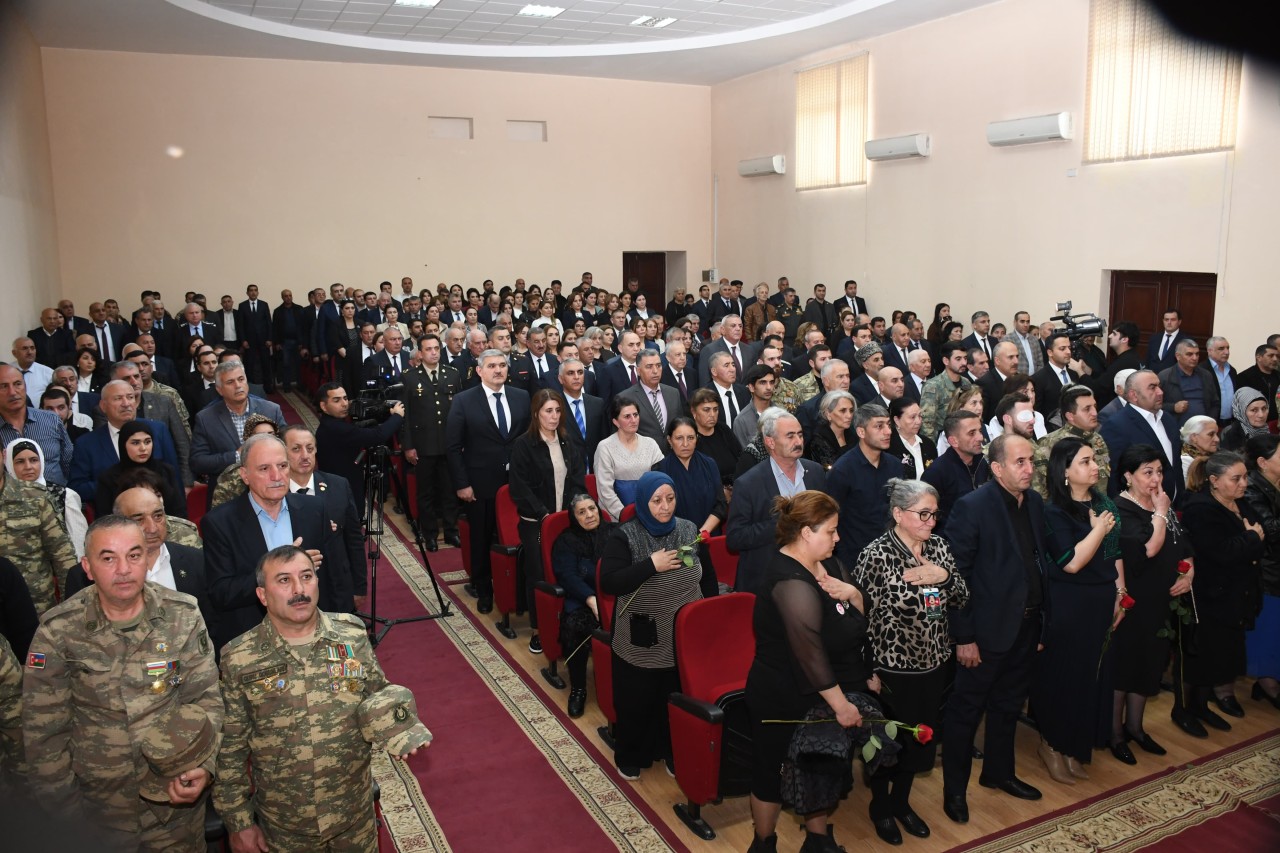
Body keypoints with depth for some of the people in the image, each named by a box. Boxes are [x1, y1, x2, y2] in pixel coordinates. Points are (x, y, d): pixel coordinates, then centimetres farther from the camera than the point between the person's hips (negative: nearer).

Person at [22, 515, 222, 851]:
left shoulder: (183, 616, -10)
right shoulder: (58, 631, -12)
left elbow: (206, 698, -6)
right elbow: (44, 730, -6)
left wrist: (204, 766, -19)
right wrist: (64, 809, -3)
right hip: (101, 807, -1)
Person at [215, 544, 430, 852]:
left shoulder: (353, 637, -9)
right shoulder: (239, 660, -12)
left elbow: (379, 696, 4)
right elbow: (229, 748, -5)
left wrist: (397, 729, -16)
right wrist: (239, 822, -2)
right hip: (283, 825, -1)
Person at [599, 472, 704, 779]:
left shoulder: (689, 530, 2)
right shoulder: (624, 537, -12)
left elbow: (705, 573, 14)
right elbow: (608, 583, -21)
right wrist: (651, 565, -25)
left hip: (684, 637, 3)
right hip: (641, 641, -3)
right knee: (636, 702, 10)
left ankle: (672, 752, 37)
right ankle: (630, 757, 34)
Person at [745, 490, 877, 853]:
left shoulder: (826, 563, 1)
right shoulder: (791, 582, -28)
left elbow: (863, 614, 9)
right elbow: (810, 651, -29)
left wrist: (852, 593, -14)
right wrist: (841, 704, -23)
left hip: (820, 695, 8)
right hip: (787, 701, -8)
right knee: (775, 774, 11)